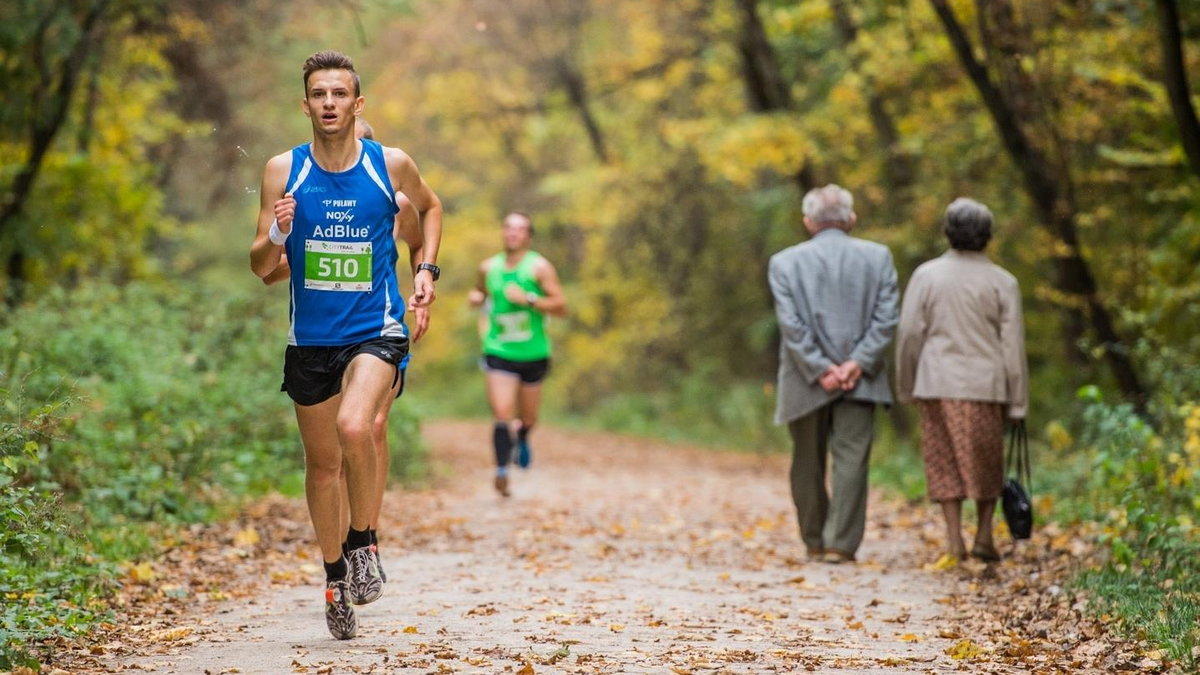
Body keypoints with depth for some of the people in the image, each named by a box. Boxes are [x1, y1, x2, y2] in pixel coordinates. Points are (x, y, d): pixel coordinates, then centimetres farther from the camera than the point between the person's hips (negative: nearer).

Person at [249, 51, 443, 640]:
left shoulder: (392, 166, -3)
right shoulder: (283, 170, -3)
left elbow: (430, 207, 19)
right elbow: (260, 268, -2)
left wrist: (426, 268, 6)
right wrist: (277, 237, -23)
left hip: (376, 330, -2)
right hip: (310, 339, 2)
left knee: (354, 428, -28)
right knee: (322, 463, 12)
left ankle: (362, 543, -6)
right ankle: (335, 574, 32)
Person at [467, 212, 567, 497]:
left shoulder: (539, 267, -6)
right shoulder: (489, 267, 5)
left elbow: (561, 307, -10)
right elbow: (481, 291, 26)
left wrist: (529, 299, -22)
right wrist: (476, 296, 2)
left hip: (533, 353, -1)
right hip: (499, 352, 1)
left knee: (527, 416, 15)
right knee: (501, 414, -16)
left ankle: (522, 438, 49)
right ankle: (502, 471, -17)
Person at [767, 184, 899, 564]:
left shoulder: (785, 262, 0)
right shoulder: (878, 257, 3)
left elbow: (791, 324, -8)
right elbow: (885, 318, -5)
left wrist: (820, 370, -7)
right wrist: (857, 364, -8)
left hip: (805, 386, 0)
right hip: (860, 380, 0)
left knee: (808, 465, 12)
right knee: (851, 461, -1)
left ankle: (815, 543, 20)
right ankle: (841, 545, -7)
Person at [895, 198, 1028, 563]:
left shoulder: (926, 275, 0)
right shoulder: (1002, 282, -1)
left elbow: (909, 334, 1)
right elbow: (1013, 344, 1)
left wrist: (906, 386, 11)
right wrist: (1017, 399, 7)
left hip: (936, 382, 1)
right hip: (984, 384, 0)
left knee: (945, 462, 6)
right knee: (986, 462, 12)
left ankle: (954, 539, 3)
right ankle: (984, 535, 10)